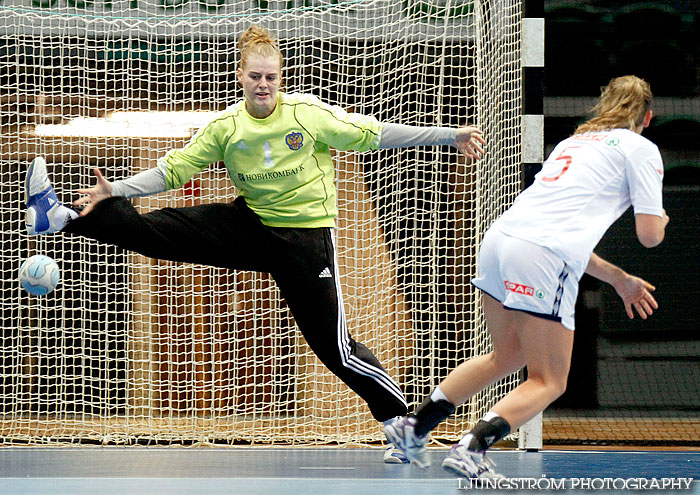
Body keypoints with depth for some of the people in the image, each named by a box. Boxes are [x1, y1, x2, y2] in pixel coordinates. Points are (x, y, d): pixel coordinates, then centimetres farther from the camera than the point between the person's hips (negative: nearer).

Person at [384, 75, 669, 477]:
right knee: (549, 383, 3)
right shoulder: (641, 149, 8)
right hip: (543, 261, -7)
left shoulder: (574, 142, 29)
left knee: (508, 356, 27)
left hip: (501, 236, 7)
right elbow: (650, 234, 3)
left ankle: (413, 428, 28)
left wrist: (619, 278, 38)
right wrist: (660, 220, 27)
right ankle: (472, 450, -16)